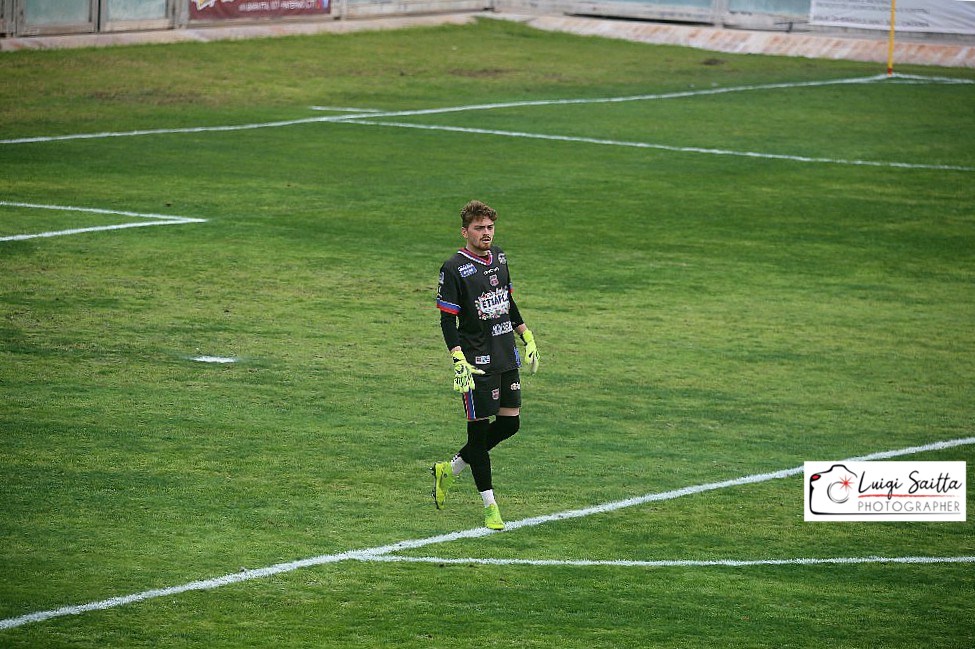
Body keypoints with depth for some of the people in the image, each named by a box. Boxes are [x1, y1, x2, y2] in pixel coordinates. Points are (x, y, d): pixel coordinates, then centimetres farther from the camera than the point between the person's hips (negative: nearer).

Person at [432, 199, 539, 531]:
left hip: (506, 355, 7)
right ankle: (490, 506, 5)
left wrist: (527, 338, 23)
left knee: (510, 422, 8)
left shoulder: (499, 257, 10)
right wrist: (459, 361, -22)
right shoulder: (454, 268, -12)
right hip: (477, 360, -7)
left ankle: (450, 469, 26)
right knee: (479, 428, -3)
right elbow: (447, 320, -13)